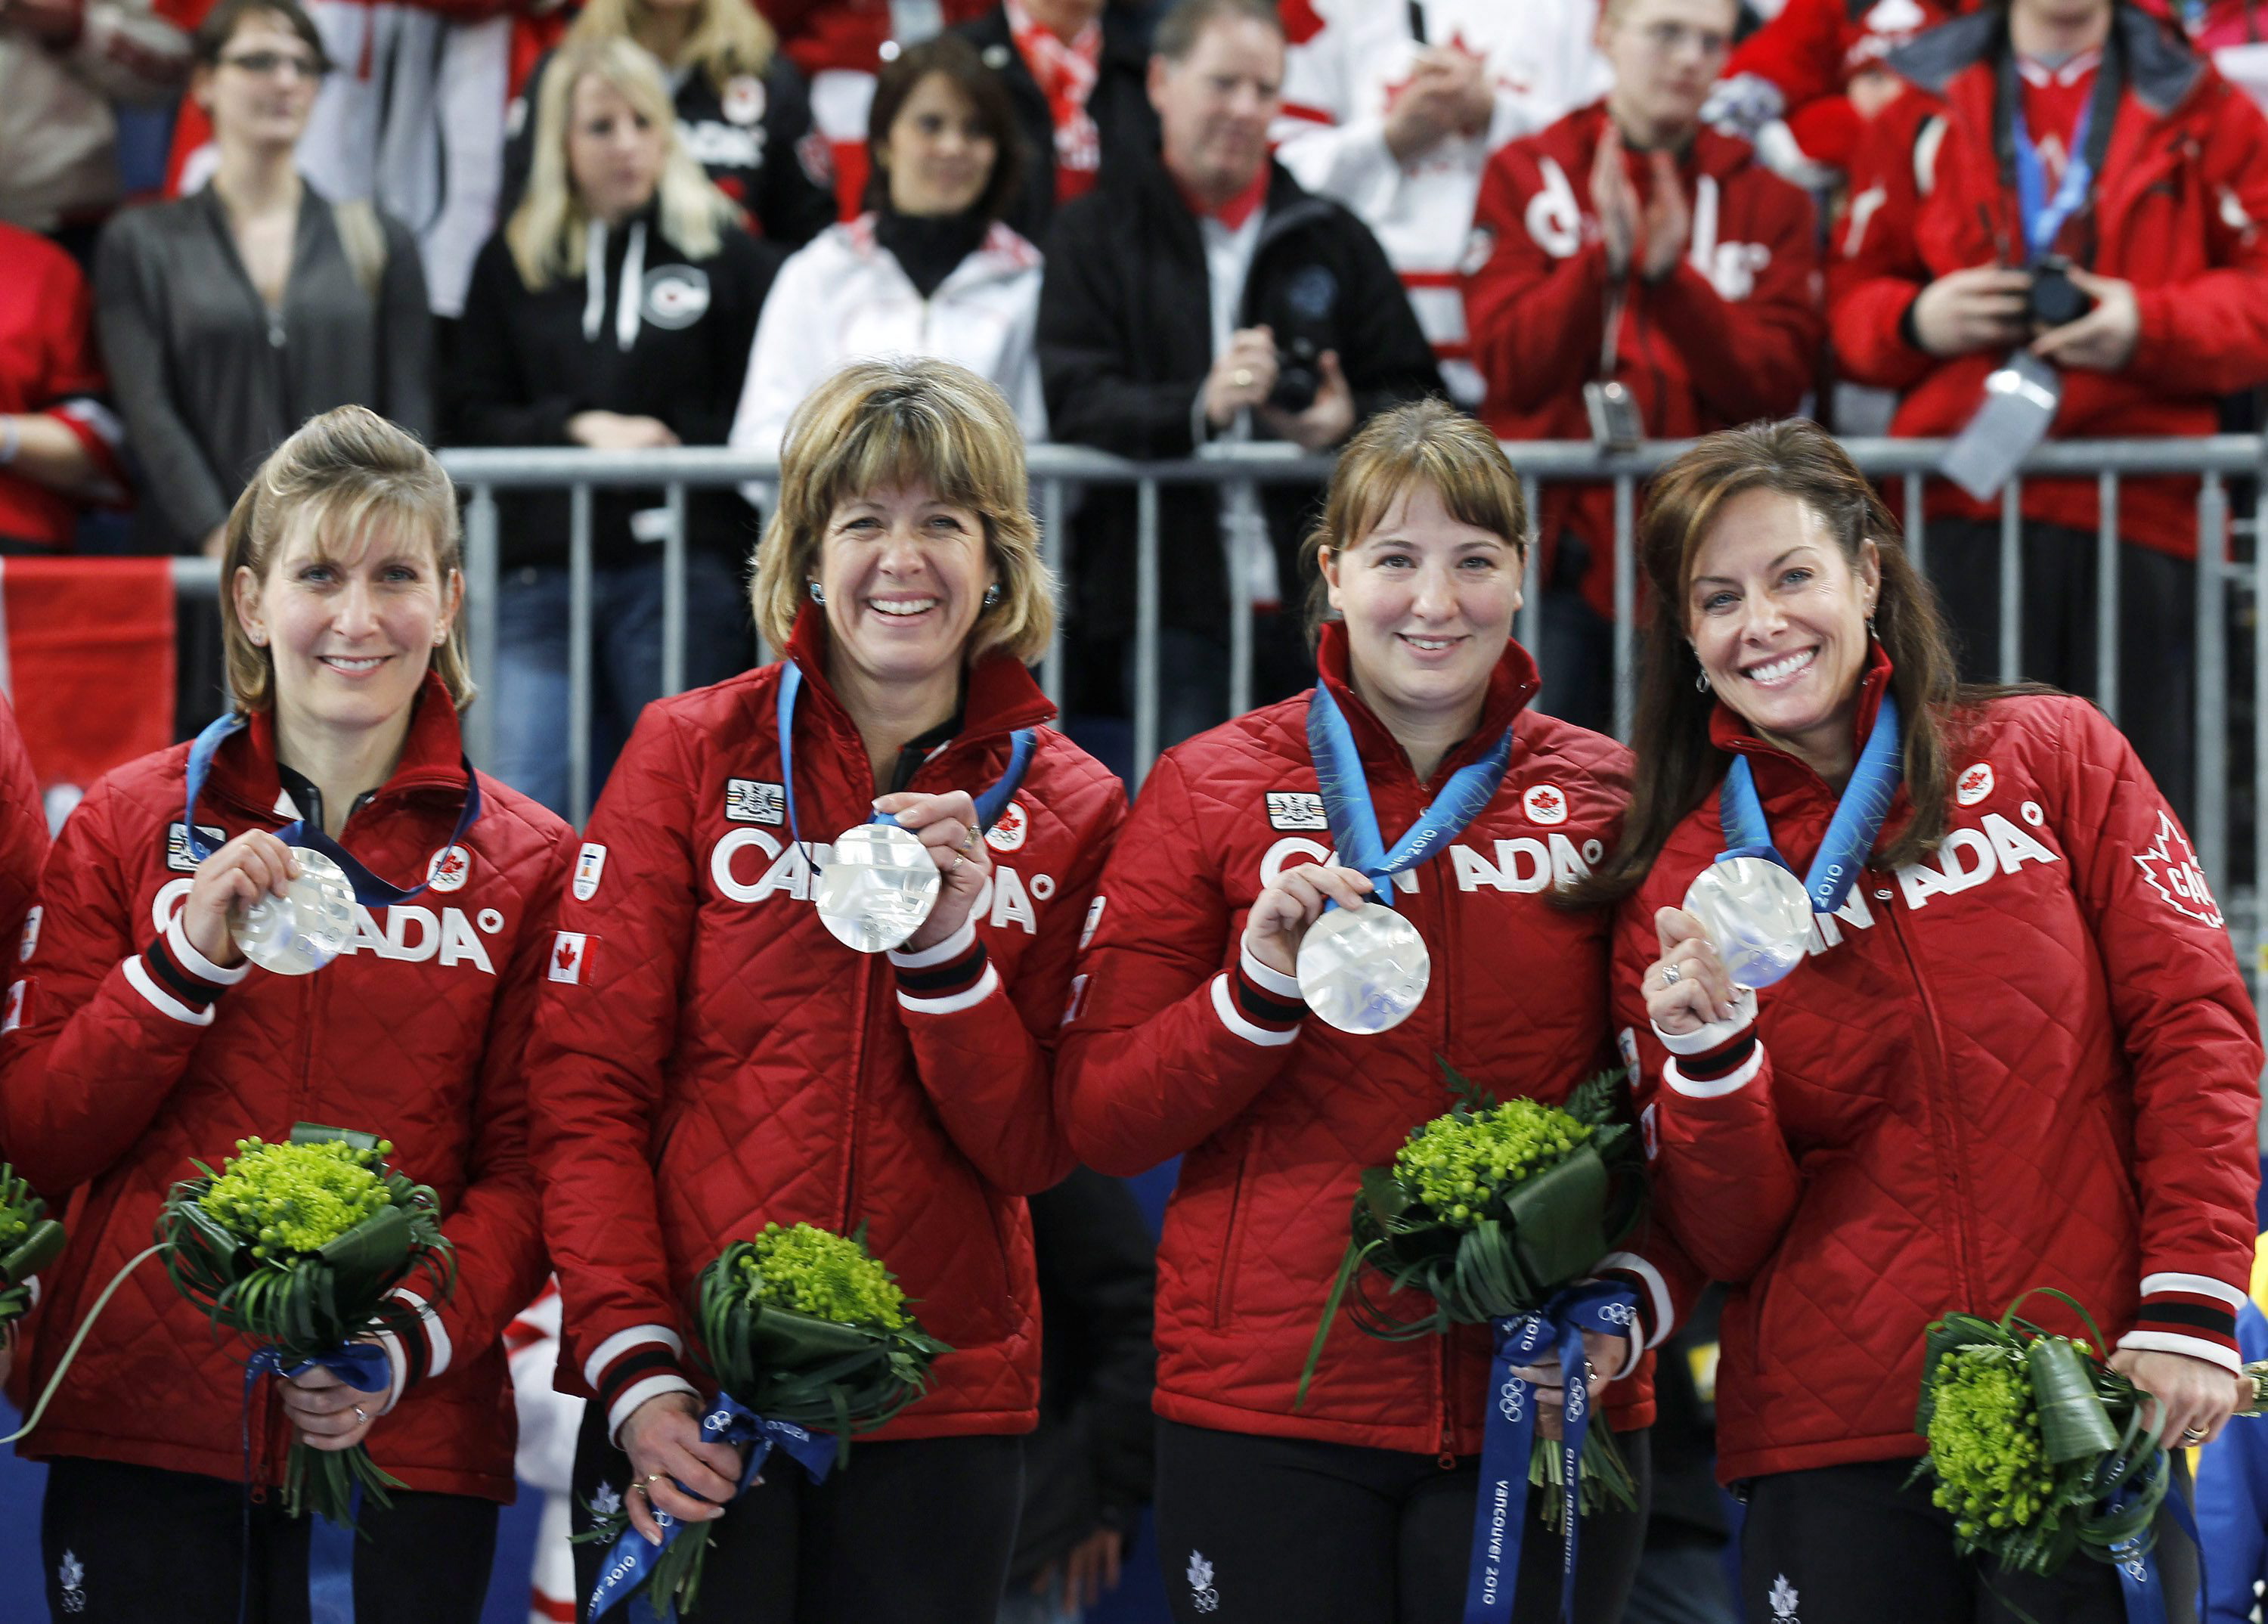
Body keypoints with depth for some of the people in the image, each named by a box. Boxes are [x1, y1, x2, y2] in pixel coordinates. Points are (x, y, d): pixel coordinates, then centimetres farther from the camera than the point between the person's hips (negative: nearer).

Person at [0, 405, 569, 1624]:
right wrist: (186, 961, -10)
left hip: (405, 1436, 0)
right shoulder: (128, 826, 7)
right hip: (137, 1421, 0)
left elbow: (528, 1169, 3)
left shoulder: (526, 862, 6)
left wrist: (413, 1338, -14)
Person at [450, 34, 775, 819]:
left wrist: (677, 446, -11)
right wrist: (578, 429, -9)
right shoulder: (513, 261, 10)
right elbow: (475, 413, 6)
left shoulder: (727, 253, 5)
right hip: (543, 570, 1)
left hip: (682, 572, -1)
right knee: (525, 807, -6)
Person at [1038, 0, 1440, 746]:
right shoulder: (1097, 234, 10)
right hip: (1177, 609, -2)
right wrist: (1200, 407, -23)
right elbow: (1075, 401, -4)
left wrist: (1350, 420, -10)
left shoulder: (1334, 239, 18)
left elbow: (1418, 398, 14)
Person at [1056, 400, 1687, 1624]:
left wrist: (1636, 1298, -6)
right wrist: (1259, 993, -14)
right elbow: (1100, 1120, 1)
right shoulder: (1212, 789, 4)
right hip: (1268, 1412, -1)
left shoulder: (1606, 797, 7)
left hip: (1545, 1418, 1)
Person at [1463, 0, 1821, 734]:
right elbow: (1512, 364, -5)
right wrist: (1605, 255, -19)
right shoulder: (1529, 174, 7)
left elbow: (1776, 383, -3)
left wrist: (1672, 274, -16)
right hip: (1562, 551, -1)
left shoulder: (1767, 198, 10)